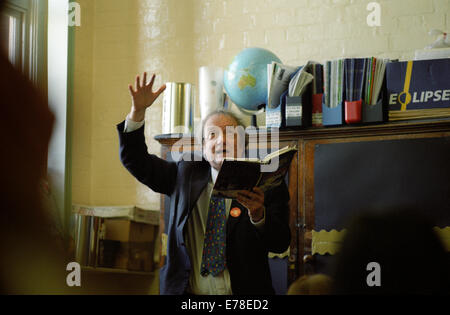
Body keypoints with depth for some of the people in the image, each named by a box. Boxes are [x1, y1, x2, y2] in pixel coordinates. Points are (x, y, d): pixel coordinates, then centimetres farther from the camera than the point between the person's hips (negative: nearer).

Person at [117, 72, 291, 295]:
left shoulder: (264, 185, 2)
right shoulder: (186, 174, 12)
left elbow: (280, 244, -6)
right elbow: (136, 161, 14)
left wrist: (258, 215, -26)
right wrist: (138, 110, 2)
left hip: (243, 294, -1)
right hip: (185, 290, 2)